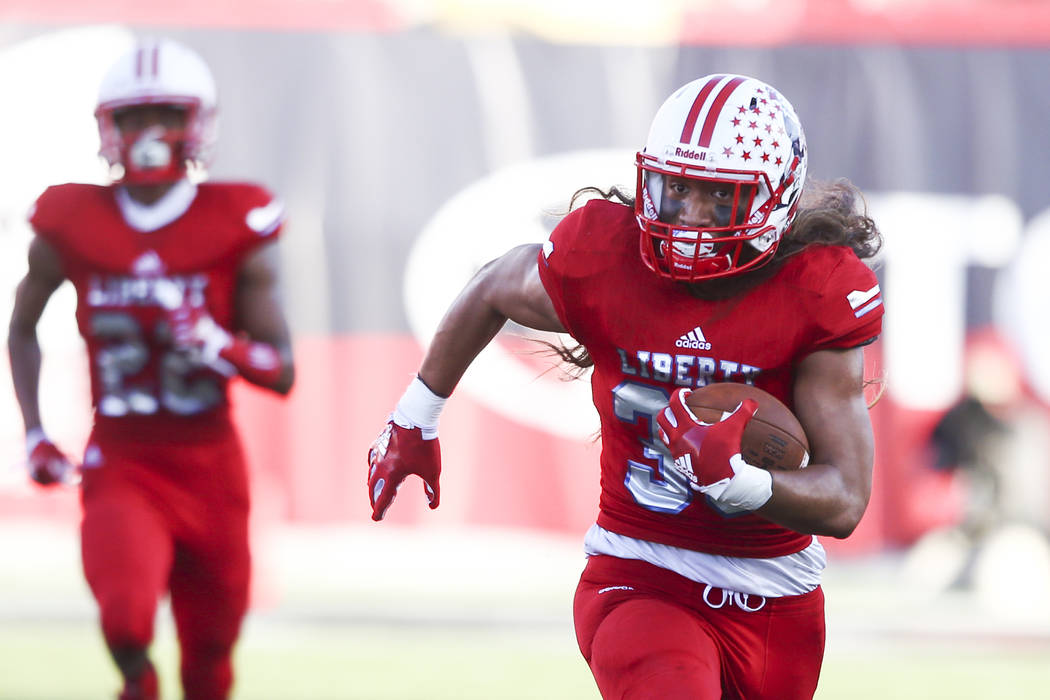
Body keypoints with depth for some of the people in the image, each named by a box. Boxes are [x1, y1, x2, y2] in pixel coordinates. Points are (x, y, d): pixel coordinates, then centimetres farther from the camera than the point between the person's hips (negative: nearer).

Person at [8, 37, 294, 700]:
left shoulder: (236, 228, -6)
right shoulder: (71, 226, -3)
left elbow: (283, 372, -4)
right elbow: (23, 327, 16)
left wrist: (219, 346, -24)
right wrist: (34, 434, 6)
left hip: (210, 471, 1)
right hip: (121, 467, -1)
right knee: (127, 619, -26)